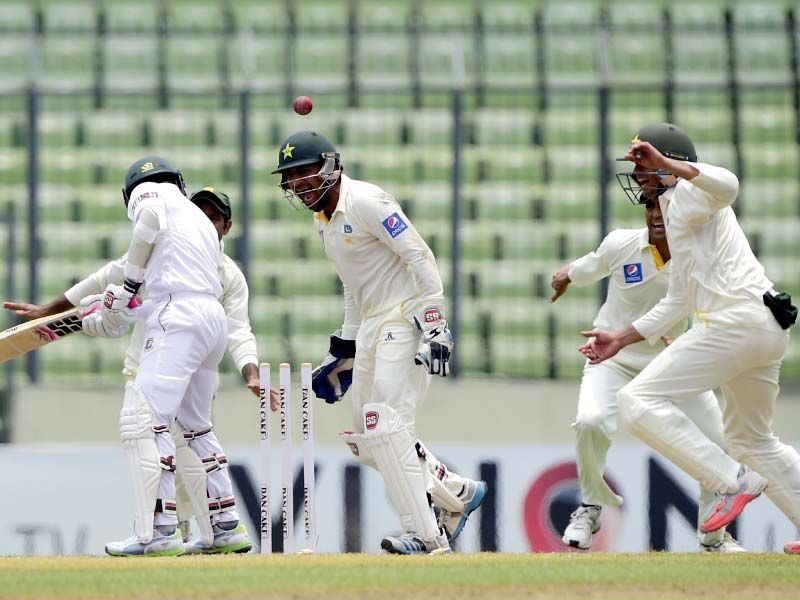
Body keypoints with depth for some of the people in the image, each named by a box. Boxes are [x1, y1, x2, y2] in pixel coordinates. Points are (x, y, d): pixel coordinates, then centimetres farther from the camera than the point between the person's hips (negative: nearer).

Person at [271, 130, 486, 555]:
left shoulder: (365, 202, -13)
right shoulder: (323, 221, 15)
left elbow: (419, 256, -18)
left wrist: (435, 326, -24)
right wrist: (343, 351, 24)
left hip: (406, 318, -10)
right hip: (371, 327, 10)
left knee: (386, 426, -18)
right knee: (366, 439, 9)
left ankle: (425, 536, -18)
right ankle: (458, 493, 23)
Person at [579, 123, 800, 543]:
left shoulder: (685, 193, 1)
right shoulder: (674, 216, 31)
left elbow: (727, 185, -25)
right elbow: (677, 302, 34)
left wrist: (663, 163, -28)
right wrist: (621, 338, 31)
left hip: (735, 320, -11)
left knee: (639, 402, -13)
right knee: (752, 441, 23)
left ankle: (734, 481, -15)